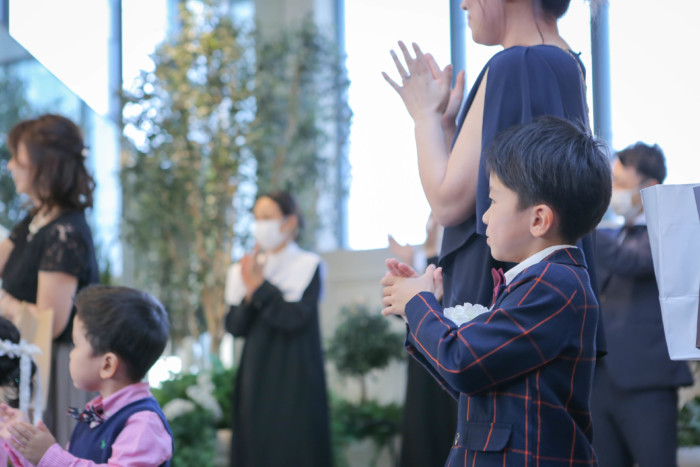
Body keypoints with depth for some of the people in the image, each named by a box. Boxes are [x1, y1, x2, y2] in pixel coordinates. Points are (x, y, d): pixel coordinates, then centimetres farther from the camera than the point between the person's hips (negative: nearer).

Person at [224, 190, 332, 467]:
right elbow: (234, 327, 5)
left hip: (293, 380, -5)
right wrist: (249, 293, -11)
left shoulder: (307, 266, -3)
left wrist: (261, 286, -14)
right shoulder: (252, 266, 11)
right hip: (256, 376, 5)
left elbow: (294, 318, -16)